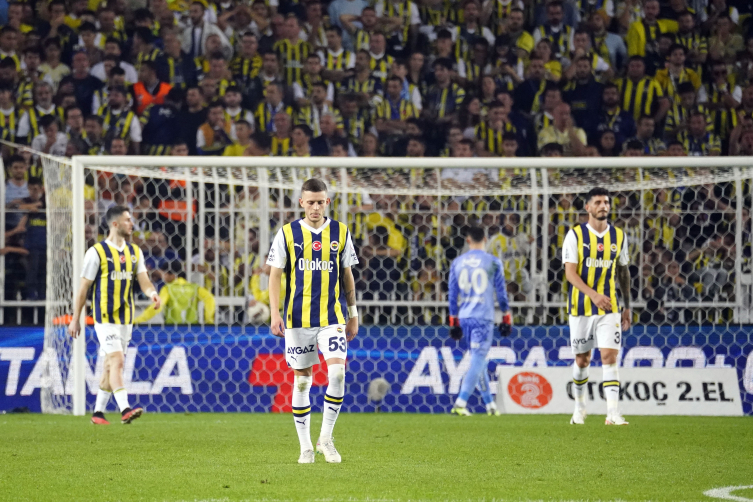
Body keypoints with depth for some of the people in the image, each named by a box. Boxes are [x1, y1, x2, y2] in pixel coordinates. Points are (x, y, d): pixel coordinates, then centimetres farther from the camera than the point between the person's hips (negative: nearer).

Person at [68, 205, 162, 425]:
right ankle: (125, 410, -27)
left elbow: (144, 281, 2)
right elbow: (83, 287, -5)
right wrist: (75, 320, -3)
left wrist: (153, 294, -22)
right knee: (117, 360, -18)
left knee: (111, 365, 10)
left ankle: (98, 413, 19)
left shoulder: (134, 252, 9)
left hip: (126, 318, 6)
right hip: (105, 318, -6)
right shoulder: (97, 252, -9)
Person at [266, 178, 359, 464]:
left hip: (331, 317, 1)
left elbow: (347, 275, 13)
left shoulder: (340, 233, 5)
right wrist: (275, 313, -9)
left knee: (337, 373, -15)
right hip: (298, 319, -1)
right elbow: (275, 275, 1)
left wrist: (353, 314, 14)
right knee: (302, 380, 4)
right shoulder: (287, 234, 0)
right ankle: (305, 447, 13)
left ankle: (326, 438, -2)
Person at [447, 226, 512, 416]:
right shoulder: (493, 262, -3)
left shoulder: (457, 263, 6)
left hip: (464, 317, 4)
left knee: (478, 360, 16)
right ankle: (460, 403, -17)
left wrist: (454, 322, 16)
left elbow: (453, 295, 9)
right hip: (483, 317, -4)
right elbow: (501, 293, -1)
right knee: (477, 361, -5)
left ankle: (489, 403, 20)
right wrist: (506, 319, 7)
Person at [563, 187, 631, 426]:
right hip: (581, 307, -1)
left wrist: (627, 306, 15)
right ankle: (579, 406, 32)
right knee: (582, 360, 9)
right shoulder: (575, 235, -5)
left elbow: (623, 271, 15)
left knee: (609, 356, -12)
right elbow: (570, 272, -12)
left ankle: (613, 413, -18)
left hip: (609, 308, 1)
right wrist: (593, 294, -27)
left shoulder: (618, 236, 5)